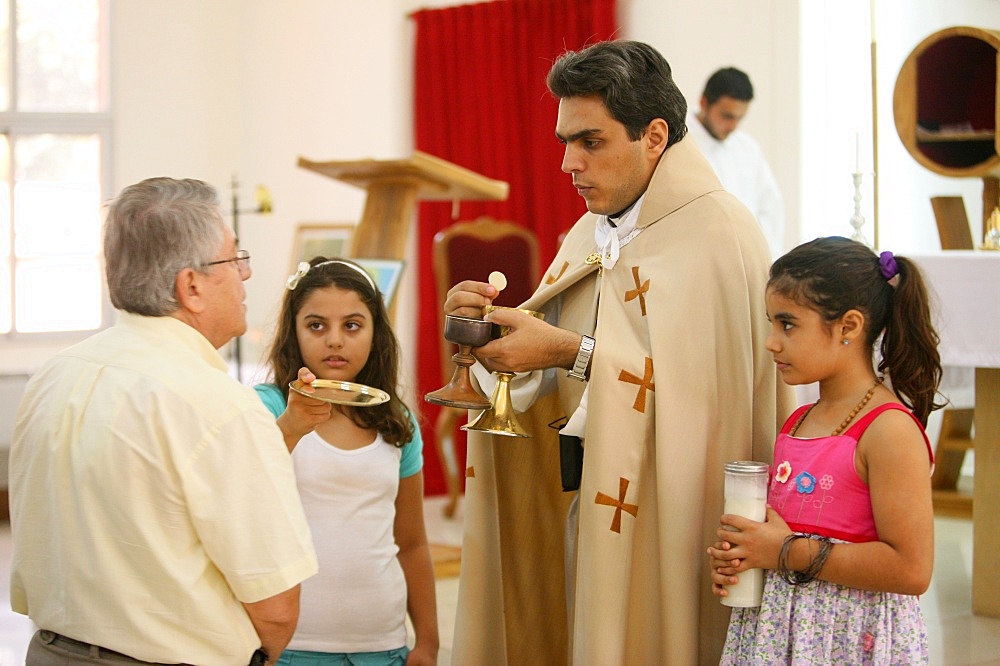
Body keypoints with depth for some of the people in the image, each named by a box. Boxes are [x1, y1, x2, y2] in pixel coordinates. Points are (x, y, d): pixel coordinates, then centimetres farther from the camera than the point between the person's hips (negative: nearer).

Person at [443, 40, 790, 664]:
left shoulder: (718, 231, -12)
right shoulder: (592, 231, 13)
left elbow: (704, 381, -24)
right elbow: (549, 381, 11)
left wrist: (570, 350, -24)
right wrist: (493, 325, -7)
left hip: (664, 514, -7)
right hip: (592, 503, 7)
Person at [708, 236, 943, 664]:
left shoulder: (890, 430, -16)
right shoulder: (796, 423, 9)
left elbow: (911, 569, -23)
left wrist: (789, 552, -19)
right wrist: (738, 558, 1)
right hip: (777, 630, 7)